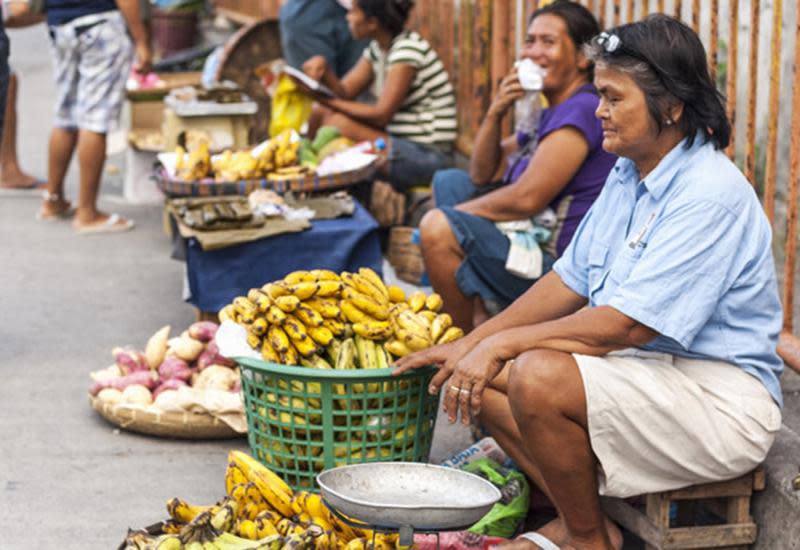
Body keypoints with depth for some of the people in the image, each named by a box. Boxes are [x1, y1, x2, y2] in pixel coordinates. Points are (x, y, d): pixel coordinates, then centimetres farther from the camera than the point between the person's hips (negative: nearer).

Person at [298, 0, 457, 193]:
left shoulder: (408, 49, -18)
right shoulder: (378, 49, 9)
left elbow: (381, 115, -20)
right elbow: (344, 92, 6)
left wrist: (326, 100, -16)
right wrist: (322, 67, -13)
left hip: (426, 156, -9)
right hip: (402, 142, 9)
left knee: (339, 123, -22)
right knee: (320, 116, 5)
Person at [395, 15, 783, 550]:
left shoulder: (711, 195, -21)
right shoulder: (628, 176, 9)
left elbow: (627, 324, -25)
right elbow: (570, 282, 13)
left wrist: (503, 343, -18)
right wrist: (473, 343, 4)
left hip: (721, 400, -9)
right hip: (642, 368, 10)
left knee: (538, 377, -30)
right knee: (474, 376, -1)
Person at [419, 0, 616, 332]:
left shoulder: (582, 110, -17)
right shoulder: (548, 115, 17)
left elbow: (527, 198, -24)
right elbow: (481, 176, 17)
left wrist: (456, 213, -8)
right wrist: (495, 114, -1)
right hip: (534, 238, 11)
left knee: (438, 229, -23)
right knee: (448, 182, 20)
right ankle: (480, 315, 6)